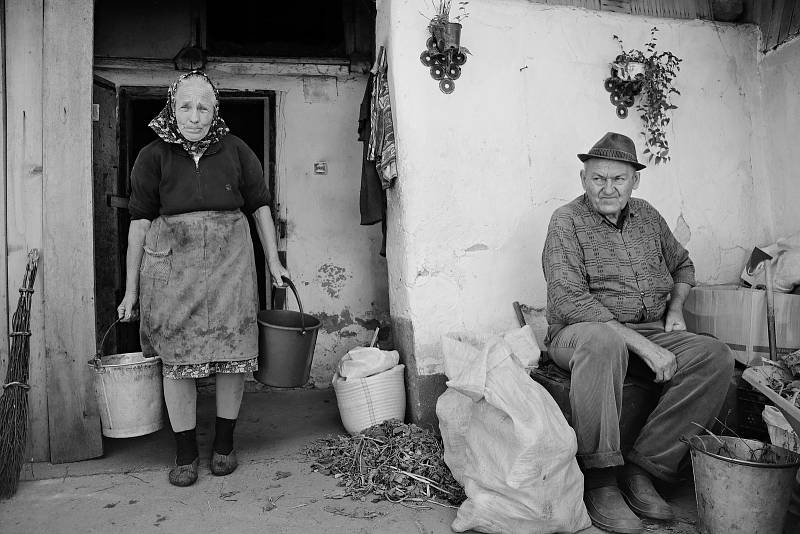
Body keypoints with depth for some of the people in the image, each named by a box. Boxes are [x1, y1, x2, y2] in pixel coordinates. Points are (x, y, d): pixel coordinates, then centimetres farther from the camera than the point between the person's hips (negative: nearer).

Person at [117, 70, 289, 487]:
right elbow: (140, 221, 2)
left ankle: (224, 444, 22)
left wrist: (273, 260, 8)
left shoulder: (235, 150, 6)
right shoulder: (153, 156, 4)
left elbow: (260, 205, 12)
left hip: (229, 258, 1)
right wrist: (131, 288, 1)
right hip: (171, 263, 0)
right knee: (177, 359, 1)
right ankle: (185, 453, 16)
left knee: (233, 352, 2)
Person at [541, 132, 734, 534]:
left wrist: (675, 308, 9)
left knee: (716, 357, -18)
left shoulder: (647, 216, 13)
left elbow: (682, 265, 31)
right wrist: (642, 345, -23)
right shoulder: (567, 221, -7)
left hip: (650, 332, 6)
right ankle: (599, 482, -30)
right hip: (579, 332, -6)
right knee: (603, 341, -40)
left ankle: (642, 469, -17)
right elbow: (569, 300, -19)